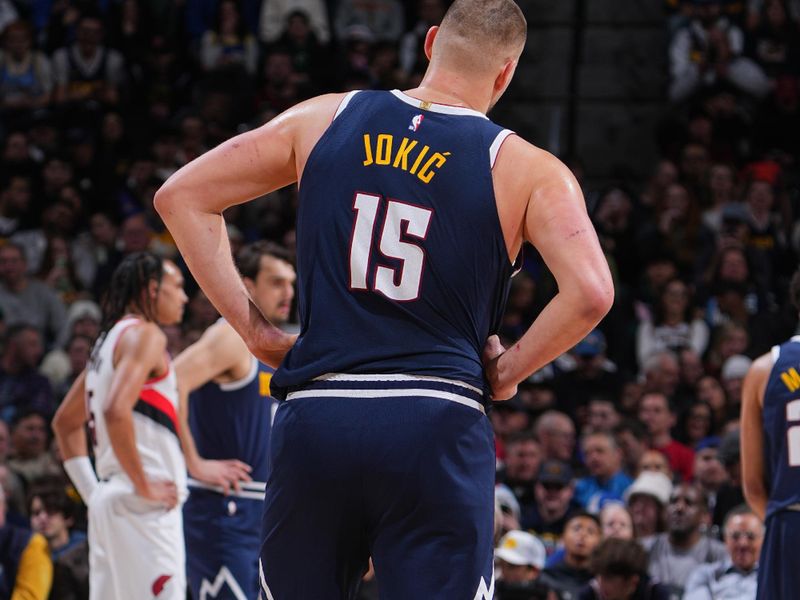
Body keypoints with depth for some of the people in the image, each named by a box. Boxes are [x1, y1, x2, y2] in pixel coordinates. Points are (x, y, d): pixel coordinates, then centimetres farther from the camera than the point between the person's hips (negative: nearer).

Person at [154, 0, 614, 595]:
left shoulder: (322, 120, 10)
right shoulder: (527, 170, 1)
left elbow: (181, 196, 12)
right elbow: (590, 293, -13)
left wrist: (255, 331, 11)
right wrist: (508, 370, 3)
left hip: (314, 419, 3)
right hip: (436, 430, -3)